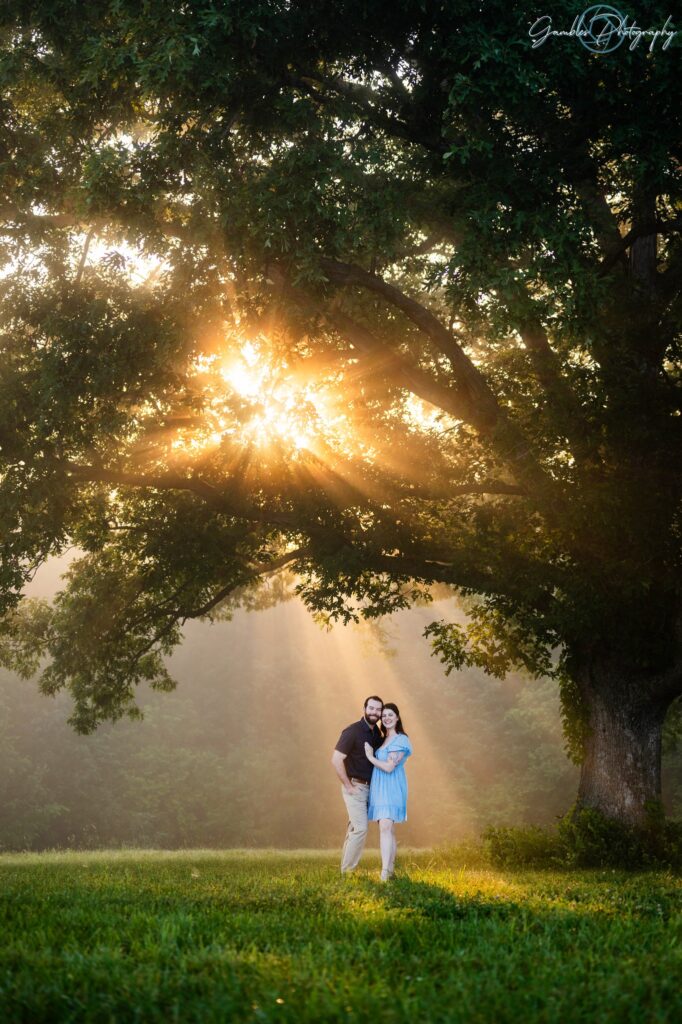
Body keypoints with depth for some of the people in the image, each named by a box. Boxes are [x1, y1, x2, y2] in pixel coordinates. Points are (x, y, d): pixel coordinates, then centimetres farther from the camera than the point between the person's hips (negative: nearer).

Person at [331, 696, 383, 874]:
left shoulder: (377, 733, 8)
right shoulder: (352, 732, -16)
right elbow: (336, 759, -21)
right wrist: (348, 786, -18)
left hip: (369, 787, 8)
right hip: (355, 787, -8)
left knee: (354, 829, 11)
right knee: (360, 828, -13)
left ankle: (346, 869, 17)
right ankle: (348, 871, -6)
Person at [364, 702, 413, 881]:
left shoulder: (401, 740, -9)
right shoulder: (383, 739, 16)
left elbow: (389, 767, -15)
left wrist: (371, 757, -6)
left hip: (391, 789, -8)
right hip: (379, 788, 8)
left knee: (386, 828, -19)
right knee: (388, 830, 10)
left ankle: (385, 873, -25)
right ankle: (391, 870, 14)